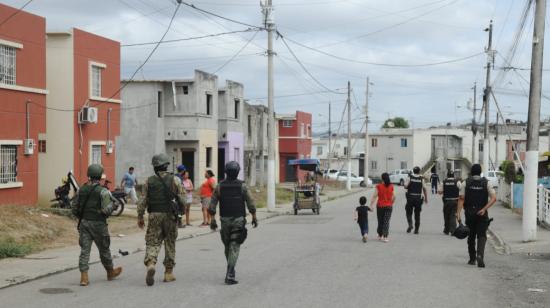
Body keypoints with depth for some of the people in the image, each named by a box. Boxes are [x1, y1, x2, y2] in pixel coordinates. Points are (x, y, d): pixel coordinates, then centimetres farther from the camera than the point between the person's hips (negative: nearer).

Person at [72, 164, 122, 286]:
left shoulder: (81, 190, 4)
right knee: (104, 249, 13)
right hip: (98, 224, -3)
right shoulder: (102, 191, -12)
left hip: (84, 223, 4)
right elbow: (107, 210, -19)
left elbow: (75, 210, 8)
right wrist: (111, 205, 2)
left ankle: (84, 277, -7)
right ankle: (110, 272, 31)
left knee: (84, 250, 2)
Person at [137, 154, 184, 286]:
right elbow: (181, 198, -3)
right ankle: (169, 272, 15)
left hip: (154, 216, 1)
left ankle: (150, 263, -24)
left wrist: (140, 217, 10)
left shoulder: (149, 181, 3)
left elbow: (143, 201, 2)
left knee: (152, 242, 3)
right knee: (170, 244, 11)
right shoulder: (174, 180, -1)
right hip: (170, 215, -1)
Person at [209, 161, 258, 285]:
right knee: (234, 247, -5)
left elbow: (212, 205, -1)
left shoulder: (219, 186, 1)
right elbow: (250, 203, -4)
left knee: (227, 246, 19)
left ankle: (231, 270, 31)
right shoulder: (242, 186, -5)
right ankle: (230, 275, -15)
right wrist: (254, 217, 7)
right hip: (239, 220, -3)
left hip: (225, 220, 3)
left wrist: (213, 220, 6)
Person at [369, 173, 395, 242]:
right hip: (388, 206, 0)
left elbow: (374, 196, -10)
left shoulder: (379, 186, -8)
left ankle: (380, 236, 27)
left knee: (380, 221, 14)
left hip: (380, 206, 0)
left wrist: (371, 205, -7)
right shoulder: (391, 186, -2)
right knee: (386, 222, 0)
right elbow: (394, 197, 2)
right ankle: (385, 237, -9)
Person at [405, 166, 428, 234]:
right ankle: (416, 229, 10)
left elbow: (405, 186, -9)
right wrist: (426, 198, 2)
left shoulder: (410, 177, -1)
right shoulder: (421, 179, 1)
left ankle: (410, 224, -15)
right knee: (417, 214, 9)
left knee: (409, 212, 10)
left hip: (410, 197, -1)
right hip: (418, 197, 1)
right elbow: (424, 189, -3)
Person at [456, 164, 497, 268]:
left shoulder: (466, 183, 1)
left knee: (471, 237, 14)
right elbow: (494, 198, -9)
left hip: (469, 213, 1)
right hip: (482, 213, -1)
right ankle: (480, 255, -24)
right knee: (482, 236, -1)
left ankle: (472, 259, 22)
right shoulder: (486, 183, 2)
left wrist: (458, 212, -15)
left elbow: (461, 198, -10)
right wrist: (484, 209, -14)